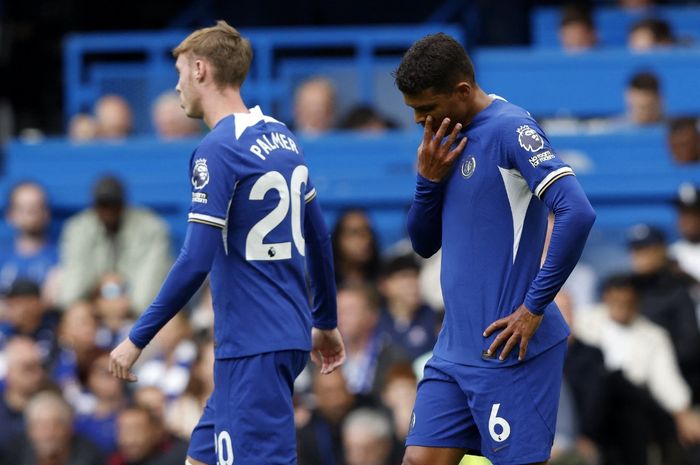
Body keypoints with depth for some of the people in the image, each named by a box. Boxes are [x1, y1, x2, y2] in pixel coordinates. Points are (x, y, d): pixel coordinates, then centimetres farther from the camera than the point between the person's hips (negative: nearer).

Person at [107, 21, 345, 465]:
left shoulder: (219, 149, -14)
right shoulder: (283, 137, 11)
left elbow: (196, 261, -19)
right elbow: (319, 239, 18)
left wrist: (138, 339, -13)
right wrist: (325, 322, 29)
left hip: (253, 348, -9)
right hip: (289, 335, 9)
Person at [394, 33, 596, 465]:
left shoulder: (510, 130, -12)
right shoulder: (449, 141, 14)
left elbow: (577, 214, -23)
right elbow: (424, 243, 18)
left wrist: (534, 307, -19)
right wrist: (429, 179, 0)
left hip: (509, 350, -8)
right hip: (455, 349, 9)